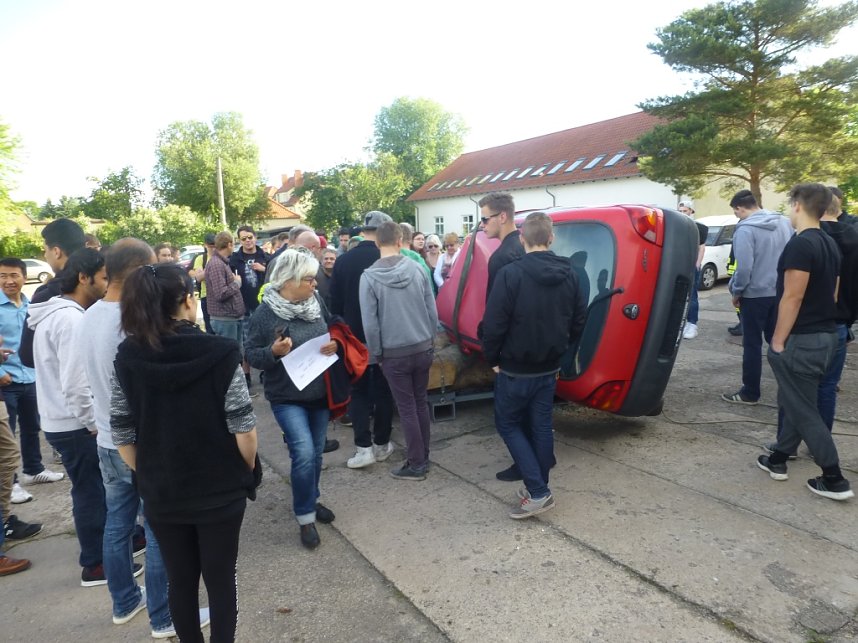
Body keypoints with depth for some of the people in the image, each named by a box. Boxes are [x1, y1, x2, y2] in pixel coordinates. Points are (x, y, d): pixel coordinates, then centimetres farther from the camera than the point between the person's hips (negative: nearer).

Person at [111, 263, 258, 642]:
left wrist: (147, 477, 13)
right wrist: (248, 472, 2)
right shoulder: (220, 353, -17)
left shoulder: (127, 359, -7)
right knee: (221, 579, 14)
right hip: (221, 489, -3)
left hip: (162, 493, 3)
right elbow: (243, 427, -16)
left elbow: (122, 435, -2)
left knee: (180, 580, 20)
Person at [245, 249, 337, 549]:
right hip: (287, 396, -5)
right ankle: (305, 517, 5)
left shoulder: (315, 303, 0)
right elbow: (250, 355, -9)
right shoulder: (265, 313, -14)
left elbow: (330, 335, 14)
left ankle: (311, 500, 38)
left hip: (320, 391, 5)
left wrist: (334, 346, -9)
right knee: (304, 453, -14)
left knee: (316, 452, 15)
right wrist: (273, 352, -28)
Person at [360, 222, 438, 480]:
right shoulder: (417, 268, -4)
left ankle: (416, 464, 16)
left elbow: (370, 323, -10)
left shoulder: (369, 276, -12)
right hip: (423, 348, 3)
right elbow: (433, 310, 1)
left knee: (407, 408, 7)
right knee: (421, 403, 17)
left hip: (394, 353, -3)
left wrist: (376, 354, 3)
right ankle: (423, 457, 28)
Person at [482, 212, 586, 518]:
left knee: (507, 423, 10)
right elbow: (579, 321, 5)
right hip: (549, 368, 6)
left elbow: (494, 323, -20)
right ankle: (539, 489, 26)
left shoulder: (510, 273, -20)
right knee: (541, 426, 16)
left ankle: (537, 491, 3)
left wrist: (492, 359, -4)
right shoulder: (569, 274, -1)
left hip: (516, 369, -5)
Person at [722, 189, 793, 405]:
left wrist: (736, 292, -5)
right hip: (781, 292, 6)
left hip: (755, 294, -6)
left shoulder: (745, 230, -18)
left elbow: (744, 267, -20)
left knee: (752, 344, 4)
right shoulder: (784, 222, 3)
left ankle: (750, 393, 12)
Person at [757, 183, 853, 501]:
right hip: (825, 335, 10)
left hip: (802, 340, -10)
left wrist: (778, 341, -16)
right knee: (795, 403, 17)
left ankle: (835, 480, 6)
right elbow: (832, 293, 17)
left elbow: (793, 297, -22)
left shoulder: (800, 244, -19)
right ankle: (777, 460, 27)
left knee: (803, 410, 0)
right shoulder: (829, 244, 12)